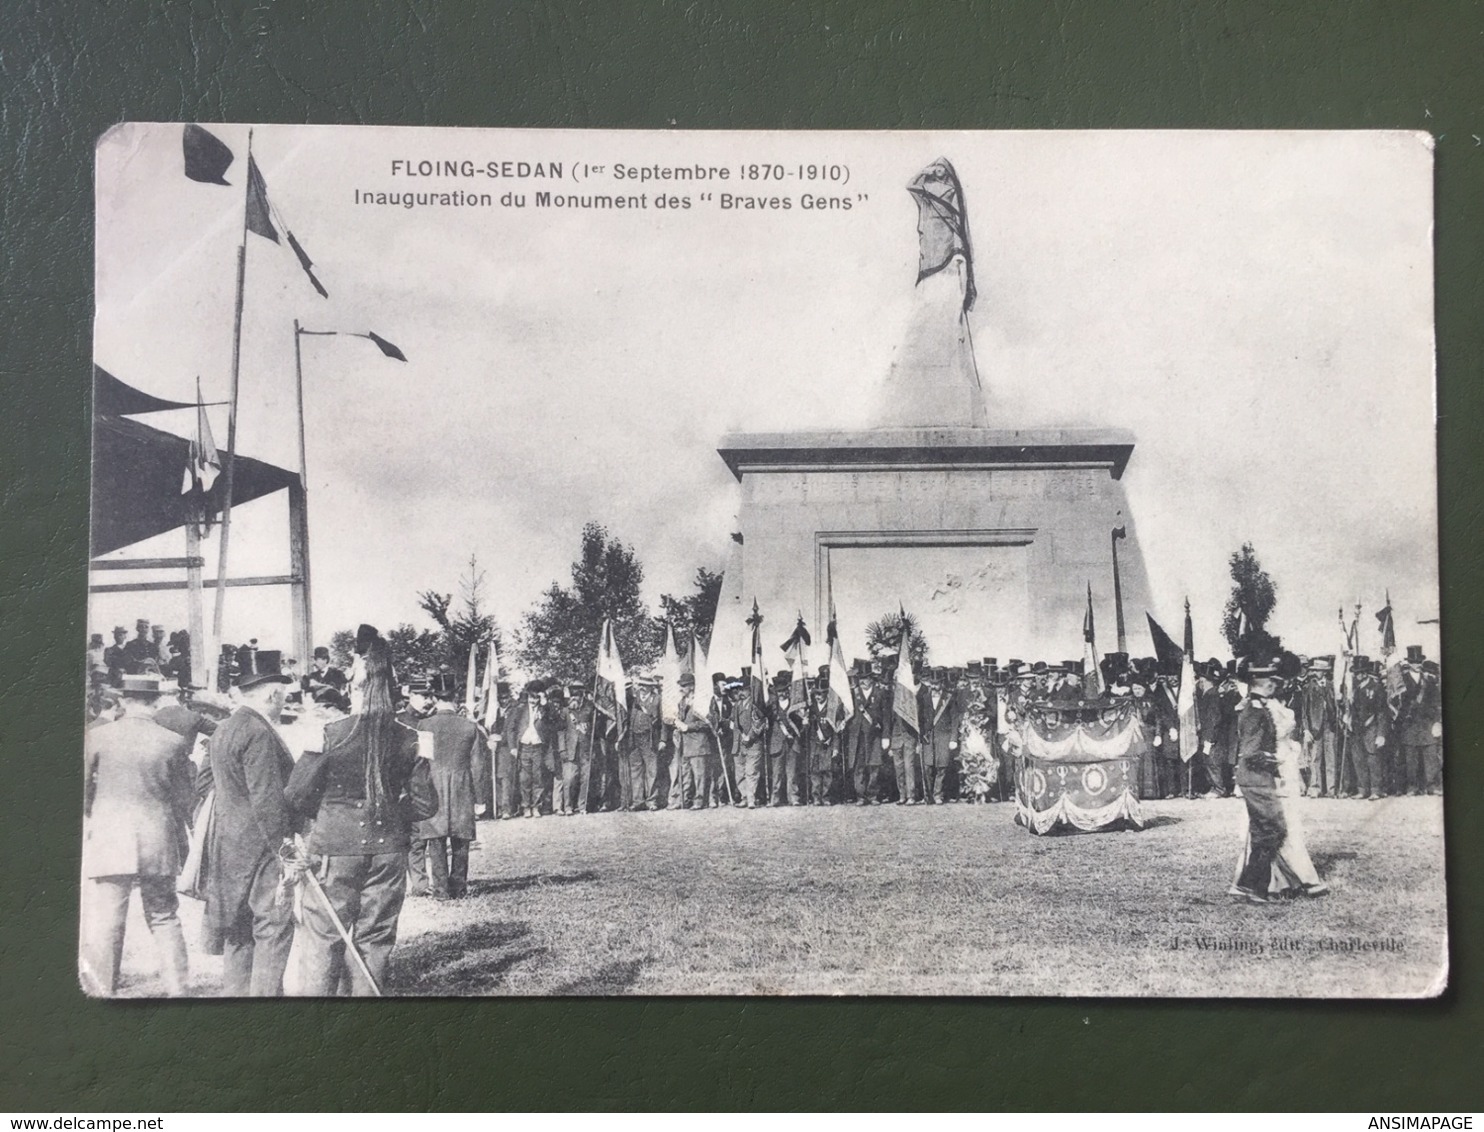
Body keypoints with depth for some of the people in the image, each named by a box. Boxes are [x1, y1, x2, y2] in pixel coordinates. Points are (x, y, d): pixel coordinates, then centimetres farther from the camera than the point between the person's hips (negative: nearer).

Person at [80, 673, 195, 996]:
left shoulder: (98, 737, -4)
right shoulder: (173, 742, -2)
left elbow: (82, 786, 5)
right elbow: (184, 799, 5)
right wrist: (178, 837, 20)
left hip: (108, 840, -1)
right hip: (159, 842, 2)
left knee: (105, 922, 2)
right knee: (164, 918, 13)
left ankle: (100, 991, 4)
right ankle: (176, 989, 15)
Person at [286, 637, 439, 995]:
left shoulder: (329, 735, -10)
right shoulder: (411, 740, -3)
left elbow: (297, 797, -6)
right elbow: (425, 805, 0)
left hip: (334, 848, -2)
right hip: (388, 851, 2)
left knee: (322, 940, 6)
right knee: (374, 943, 11)